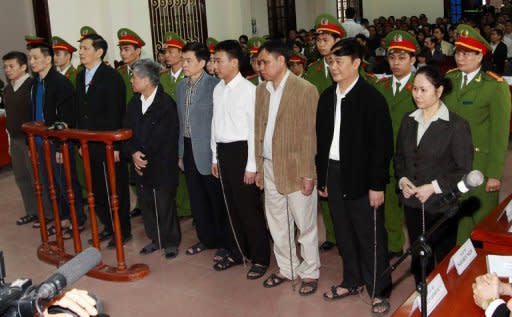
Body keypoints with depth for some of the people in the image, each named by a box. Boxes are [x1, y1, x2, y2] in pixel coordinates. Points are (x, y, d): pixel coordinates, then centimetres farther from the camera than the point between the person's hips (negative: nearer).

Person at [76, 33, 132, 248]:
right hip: (90, 145, 7)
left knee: (116, 190, 3)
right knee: (96, 189, 13)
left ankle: (123, 230, 17)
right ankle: (108, 227, 28)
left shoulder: (111, 76, -12)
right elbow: (80, 111, 15)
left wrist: (115, 146, -18)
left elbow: (117, 113, -15)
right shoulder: (81, 77, 11)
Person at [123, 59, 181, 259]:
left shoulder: (166, 104, -12)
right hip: (140, 165, 6)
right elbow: (127, 131, 9)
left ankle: (171, 242, 17)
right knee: (146, 204, 13)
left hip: (161, 166, -6)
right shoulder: (134, 103, 9)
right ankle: (155, 239, 28)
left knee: (164, 205, 2)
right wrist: (133, 153, -8)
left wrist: (145, 157, -11)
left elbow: (167, 139, -15)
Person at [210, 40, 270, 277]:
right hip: (223, 151, 7)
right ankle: (239, 251, 32)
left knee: (249, 206, 2)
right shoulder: (218, 89, 8)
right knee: (232, 205, 16)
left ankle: (260, 257, 18)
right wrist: (215, 157, 15)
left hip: (241, 150, -7)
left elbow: (255, 129, -14)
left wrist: (251, 166, -15)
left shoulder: (248, 89, -14)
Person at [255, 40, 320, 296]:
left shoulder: (305, 90, -12)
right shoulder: (261, 90, 7)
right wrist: (257, 166, 9)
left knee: (305, 224, 7)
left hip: (295, 169, -6)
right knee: (276, 223, 16)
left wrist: (308, 174, -15)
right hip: (269, 167, 6)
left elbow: (310, 135, -13)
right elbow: (258, 130, 10)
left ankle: (310, 272, 24)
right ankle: (286, 269, 33)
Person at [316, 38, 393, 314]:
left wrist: (377, 185, -14)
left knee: (370, 237, 3)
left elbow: (382, 144, -12)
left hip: (361, 178, -6)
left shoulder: (372, 98, -10)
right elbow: (322, 139, 11)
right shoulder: (327, 97, 7)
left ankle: (379, 291, 19)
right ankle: (352, 282, 33)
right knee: (344, 234, 16)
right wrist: (322, 178, 10)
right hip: (334, 174, 6)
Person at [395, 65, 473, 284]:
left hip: (441, 205, -5)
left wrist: (433, 187, -16)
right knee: (418, 258, 14)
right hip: (412, 203, 5)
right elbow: (399, 156, 16)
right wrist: (402, 180, -2)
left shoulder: (457, 125, -9)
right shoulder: (409, 121, 7)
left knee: (444, 260, 6)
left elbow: (463, 170, -8)